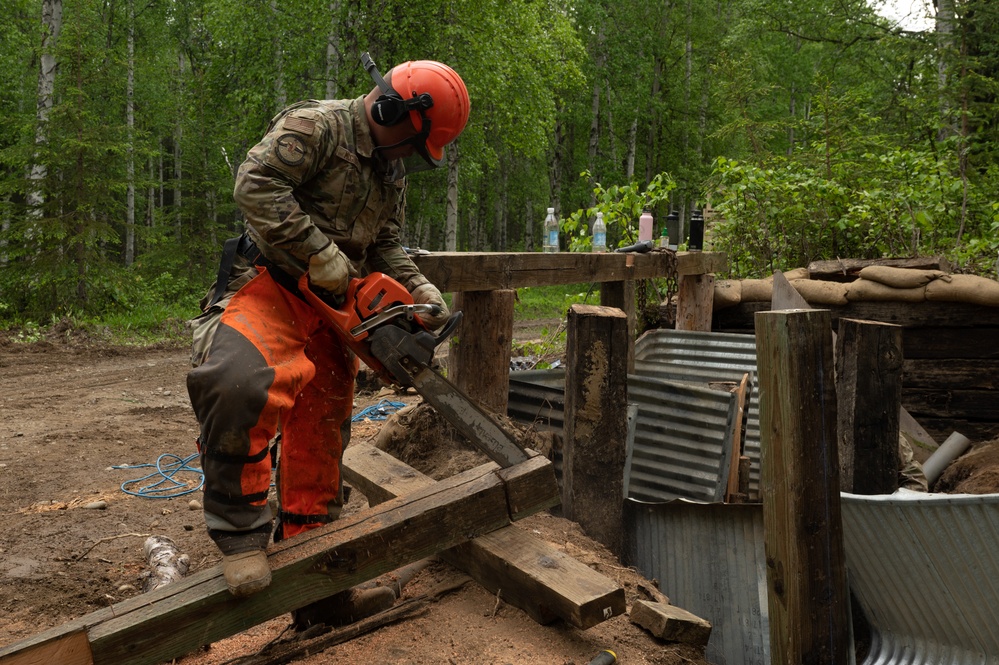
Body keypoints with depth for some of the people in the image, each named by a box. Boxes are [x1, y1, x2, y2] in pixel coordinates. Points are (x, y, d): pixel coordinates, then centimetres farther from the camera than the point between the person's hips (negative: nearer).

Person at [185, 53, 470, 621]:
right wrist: (320, 254, -24)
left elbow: (387, 248, 15)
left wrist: (423, 292, -2)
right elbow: (257, 184, -24)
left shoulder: (392, 171, 14)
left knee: (322, 427, 11)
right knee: (241, 383, -34)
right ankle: (240, 530, -20)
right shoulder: (317, 126, -12)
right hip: (271, 283, -8)